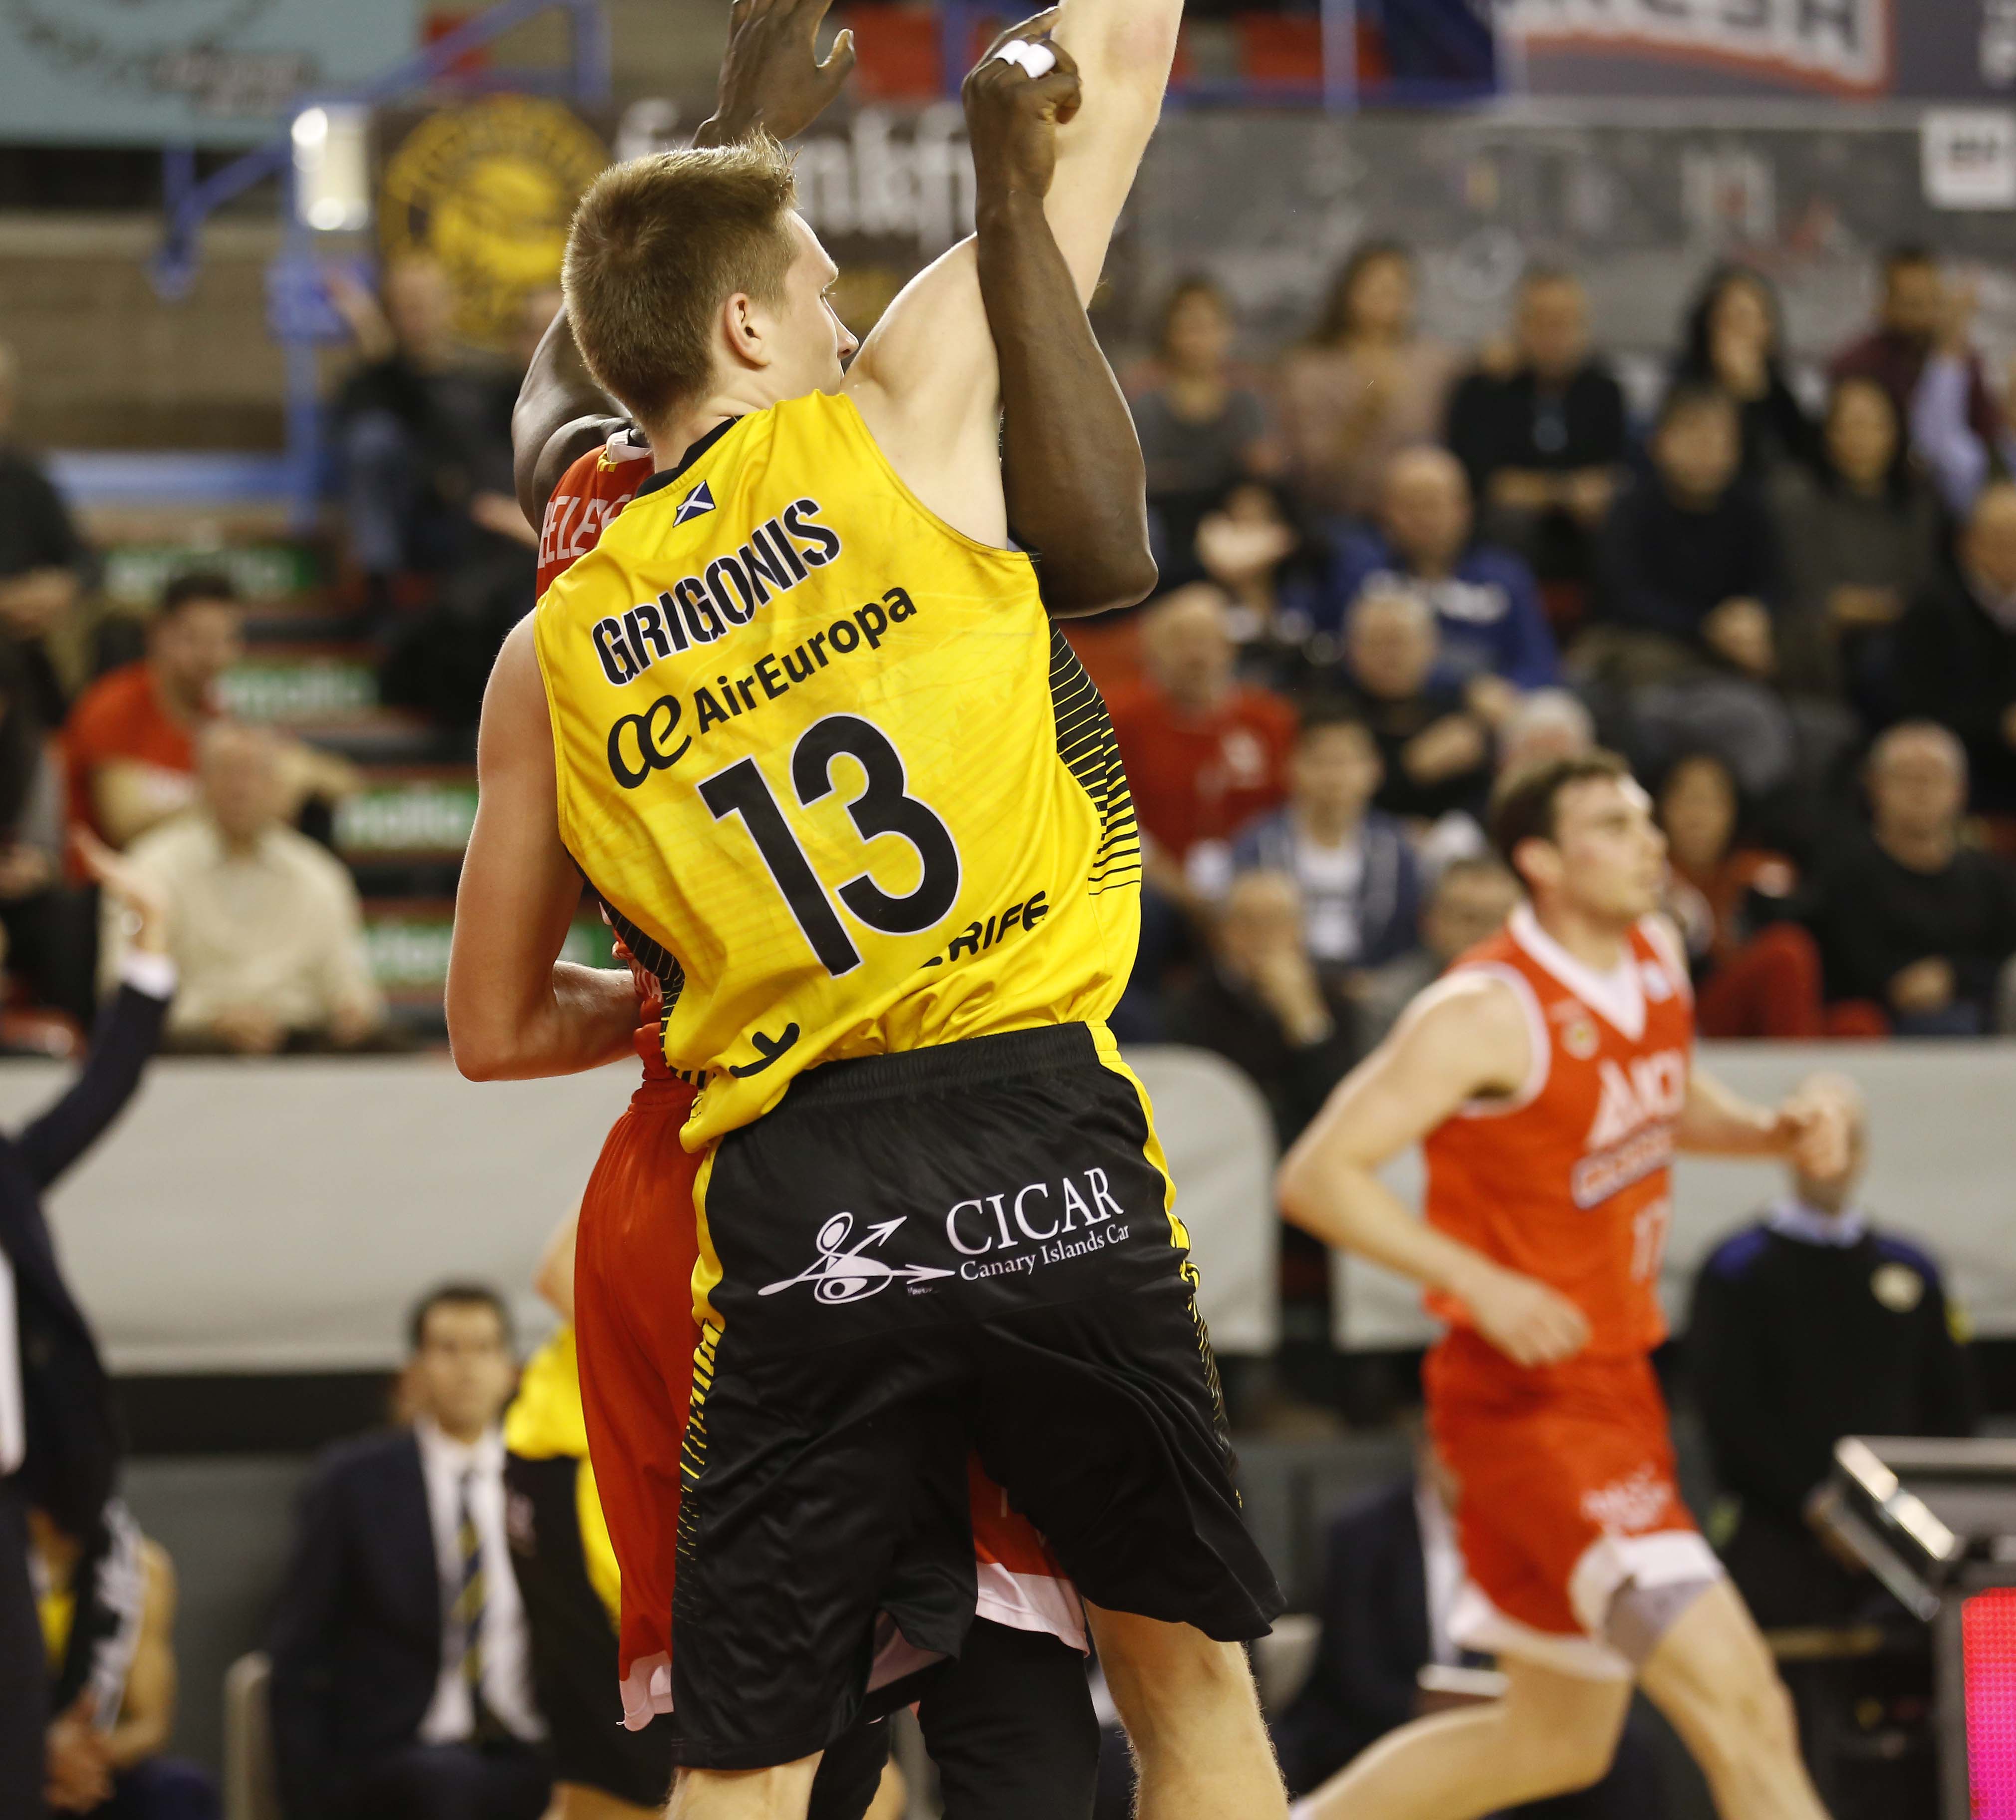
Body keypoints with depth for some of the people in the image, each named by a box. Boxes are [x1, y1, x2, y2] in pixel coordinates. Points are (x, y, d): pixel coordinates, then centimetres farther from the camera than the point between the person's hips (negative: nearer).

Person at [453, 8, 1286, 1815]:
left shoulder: (553, 651, 10)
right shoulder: (902, 421, 2)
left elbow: (498, 1034, 17)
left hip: (791, 1195, 2)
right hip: (1043, 1138, -2)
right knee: (1189, 1675, 14)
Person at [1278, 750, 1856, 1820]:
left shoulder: (1657, 959, 6)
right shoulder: (1488, 1013, -18)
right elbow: (1318, 1176, -19)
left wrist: (1774, 1133, 6)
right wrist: (1479, 1285, -27)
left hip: (1618, 1382, 9)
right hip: (1527, 1400, -9)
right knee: (1740, 1704, -17)